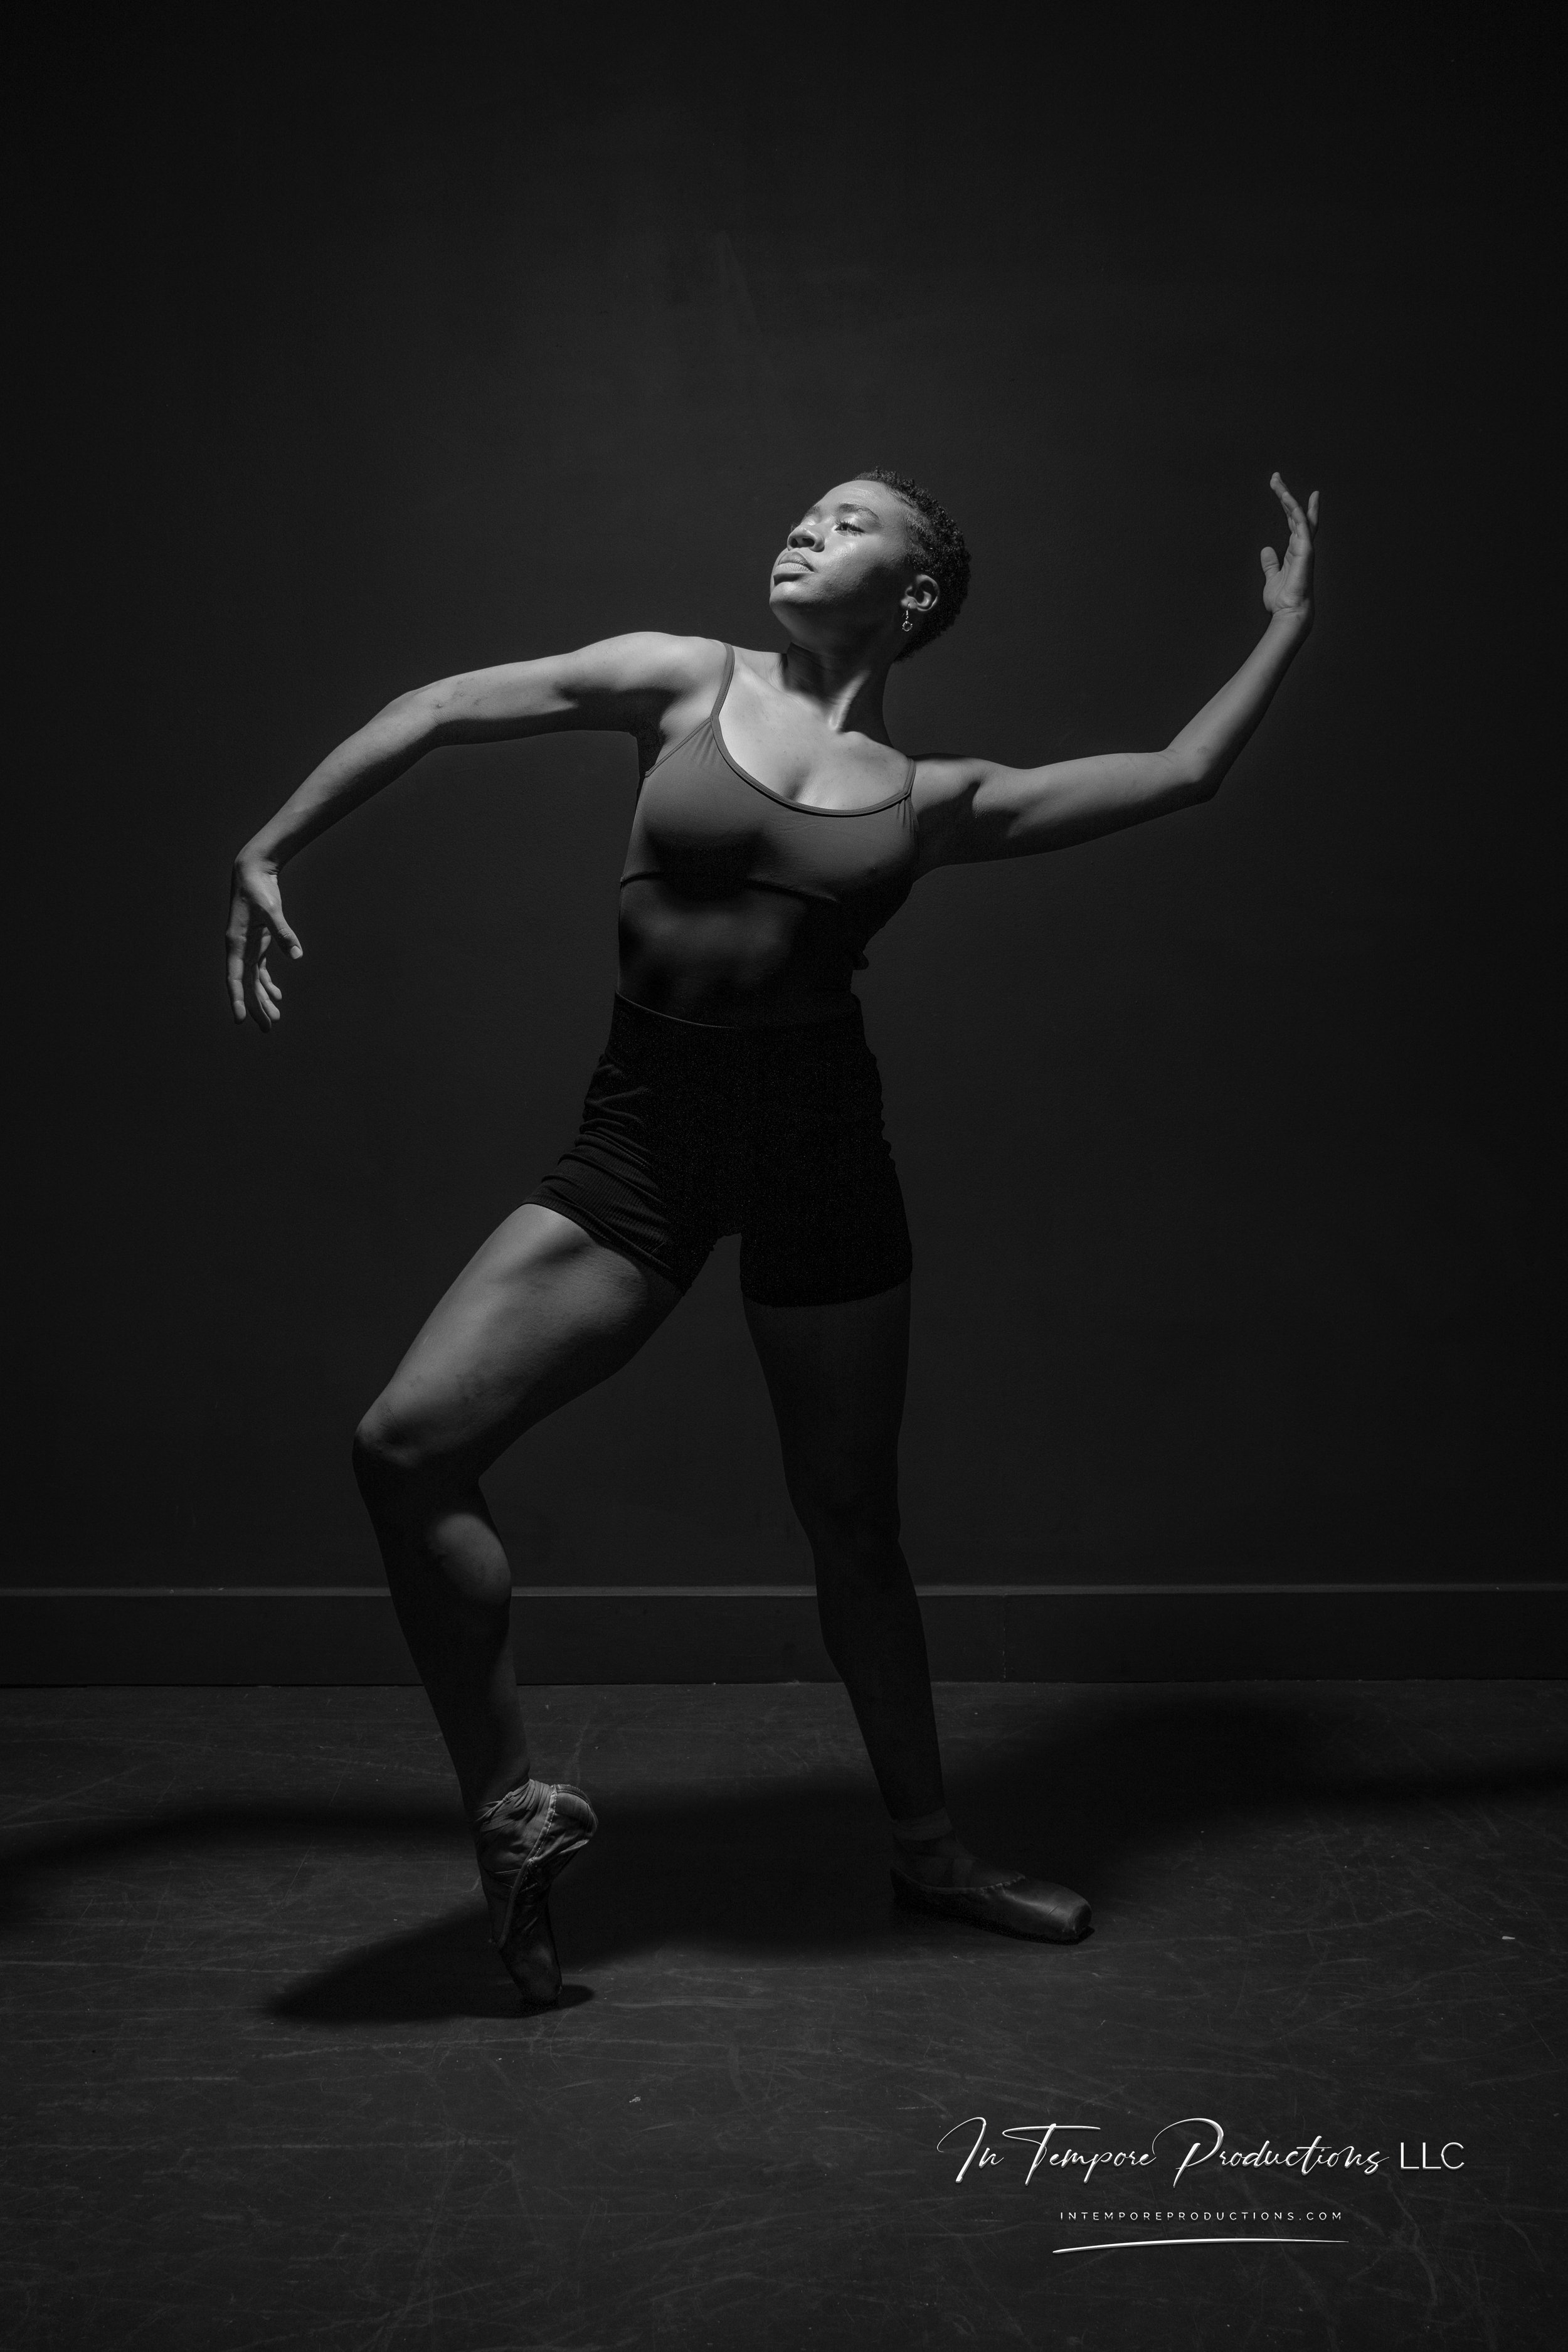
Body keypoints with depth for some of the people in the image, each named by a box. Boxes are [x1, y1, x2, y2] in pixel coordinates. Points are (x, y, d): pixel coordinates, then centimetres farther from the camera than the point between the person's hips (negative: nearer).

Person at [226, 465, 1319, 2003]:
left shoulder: (936, 799, 8)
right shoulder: (688, 682, 7)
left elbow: (1180, 774, 15)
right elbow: (444, 711, 8)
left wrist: (1287, 627, 21)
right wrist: (267, 855, 4)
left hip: (821, 1141, 0)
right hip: (640, 1135, 0)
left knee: (852, 1525, 10)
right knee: (407, 1442, -16)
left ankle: (927, 1846, 33)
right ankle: (511, 1810, -1)